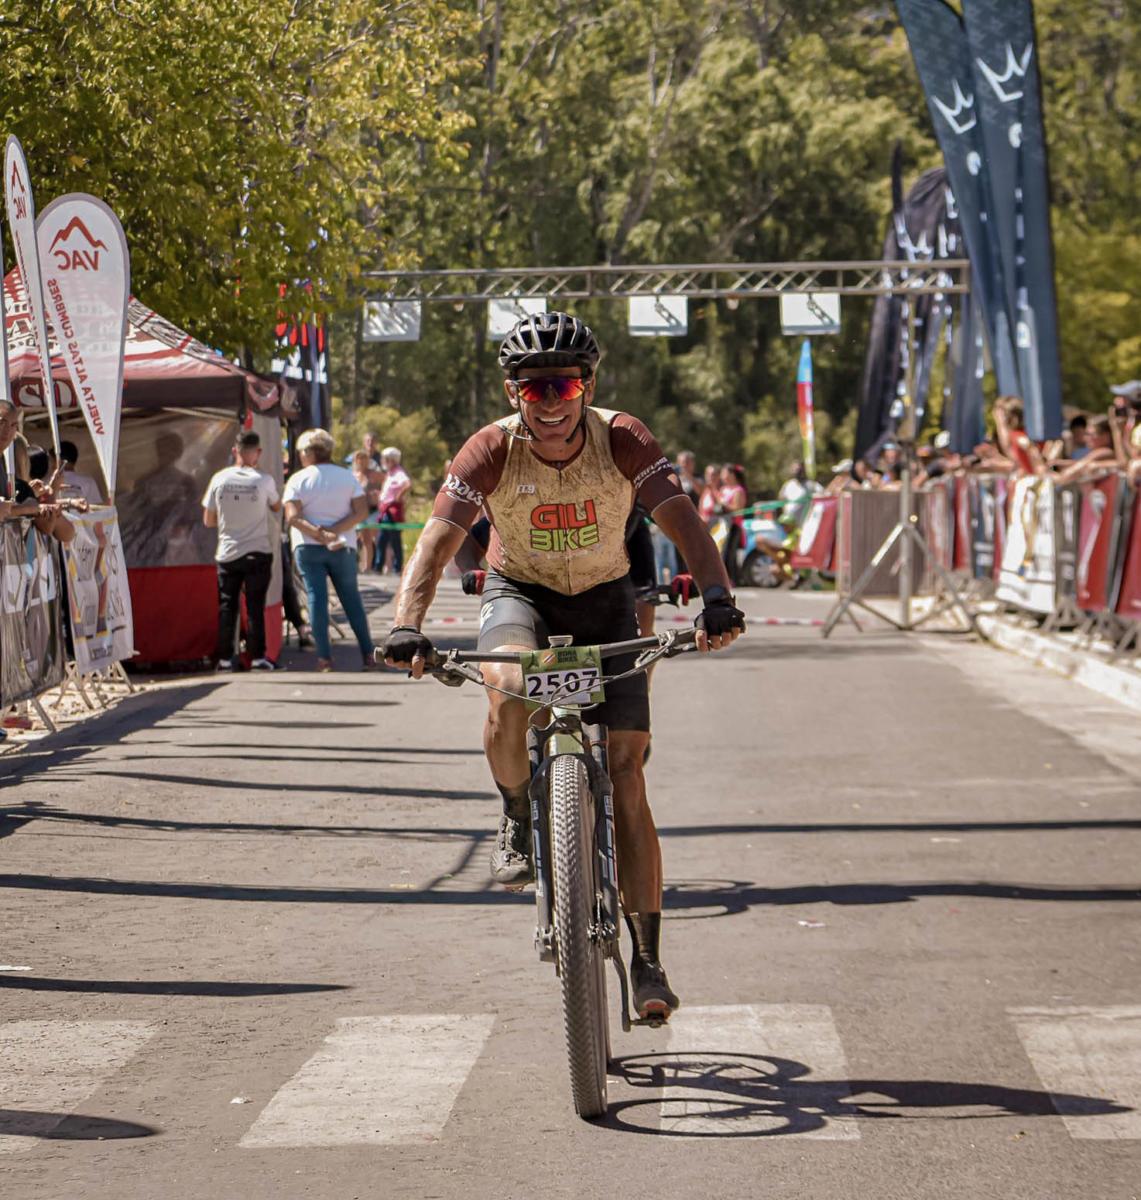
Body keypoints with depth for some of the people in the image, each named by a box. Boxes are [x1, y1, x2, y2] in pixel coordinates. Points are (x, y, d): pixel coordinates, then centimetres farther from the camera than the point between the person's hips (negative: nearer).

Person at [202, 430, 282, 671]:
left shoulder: (219, 479, -4)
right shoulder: (264, 481, -10)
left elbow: (208, 521, 3)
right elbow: (277, 507, 9)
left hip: (227, 553, 2)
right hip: (257, 552, -2)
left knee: (227, 606, 7)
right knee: (255, 606, 2)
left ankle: (225, 658, 7)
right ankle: (257, 657, 0)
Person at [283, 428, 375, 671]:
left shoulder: (298, 480, -2)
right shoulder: (347, 477, 5)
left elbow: (292, 517, -14)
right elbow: (362, 511, -5)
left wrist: (318, 534, -19)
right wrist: (334, 531, -11)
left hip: (308, 548, -2)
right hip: (343, 547, 2)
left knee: (316, 598, -3)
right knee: (352, 599, 10)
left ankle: (324, 657, -9)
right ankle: (367, 654, 9)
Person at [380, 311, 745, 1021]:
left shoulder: (624, 441, -21)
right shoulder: (493, 450, -22)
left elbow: (683, 522, -29)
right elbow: (438, 542, -29)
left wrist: (717, 598, -48)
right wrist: (408, 627, -45)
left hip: (605, 600, 1)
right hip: (520, 594, 0)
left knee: (626, 775, -9)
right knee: (509, 691, -37)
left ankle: (648, 959, -5)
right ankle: (518, 818, -7)